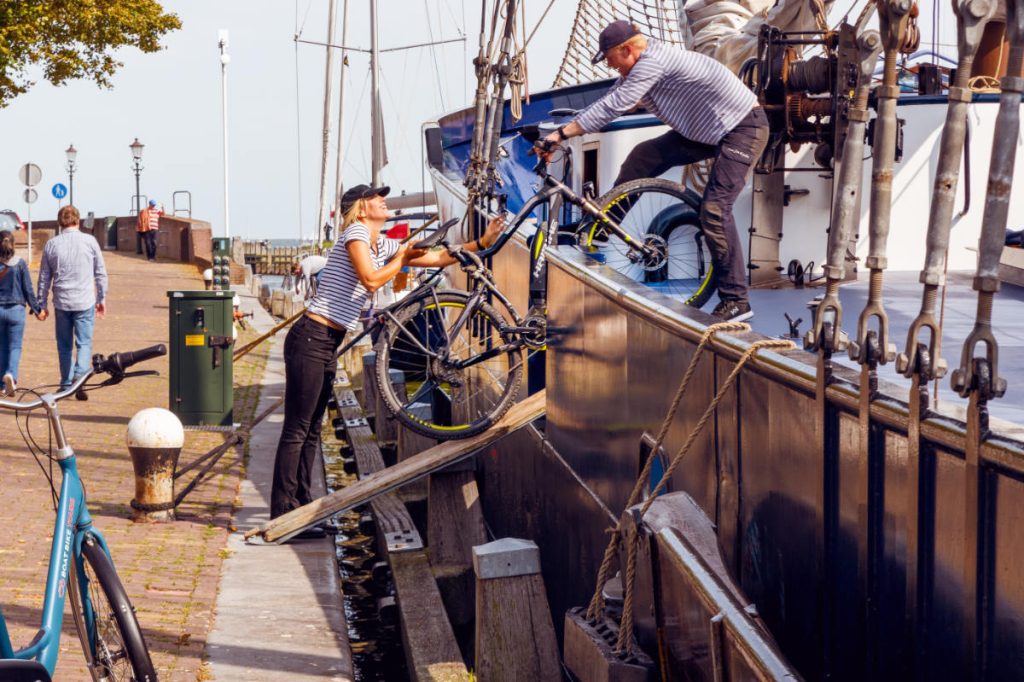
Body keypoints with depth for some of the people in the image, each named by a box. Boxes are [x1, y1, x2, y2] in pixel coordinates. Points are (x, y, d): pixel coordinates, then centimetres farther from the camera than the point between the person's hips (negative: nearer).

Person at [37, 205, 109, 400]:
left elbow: (44, 278, 7)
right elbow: (100, 273, 2)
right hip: (85, 302, -2)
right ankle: (79, 375, -22)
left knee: (64, 346, 12)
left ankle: (66, 385, 17)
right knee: (84, 343, 0)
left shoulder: (52, 244, 2)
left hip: (61, 303, 2)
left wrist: (42, 304, 15)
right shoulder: (89, 241, -3)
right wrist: (102, 299, 13)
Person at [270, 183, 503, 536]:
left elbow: (439, 258, 18)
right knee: (297, 429, -7)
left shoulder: (383, 245, 16)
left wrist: (483, 242, 13)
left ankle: (301, 505, 20)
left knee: (311, 428, 13)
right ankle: (283, 514, -6)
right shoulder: (356, 232, -9)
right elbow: (371, 280, -20)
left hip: (327, 345, 9)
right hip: (311, 340, -9)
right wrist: (402, 259, -5)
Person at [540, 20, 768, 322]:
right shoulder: (641, 64, 4)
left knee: (715, 210, -18)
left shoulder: (653, 62, -26)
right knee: (643, 158, 3)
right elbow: (611, 100, 7)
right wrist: (562, 130, -1)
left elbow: (612, 107, -29)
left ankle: (736, 301, -12)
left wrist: (562, 134, -27)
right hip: (707, 130, 10)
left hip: (743, 128, -10)